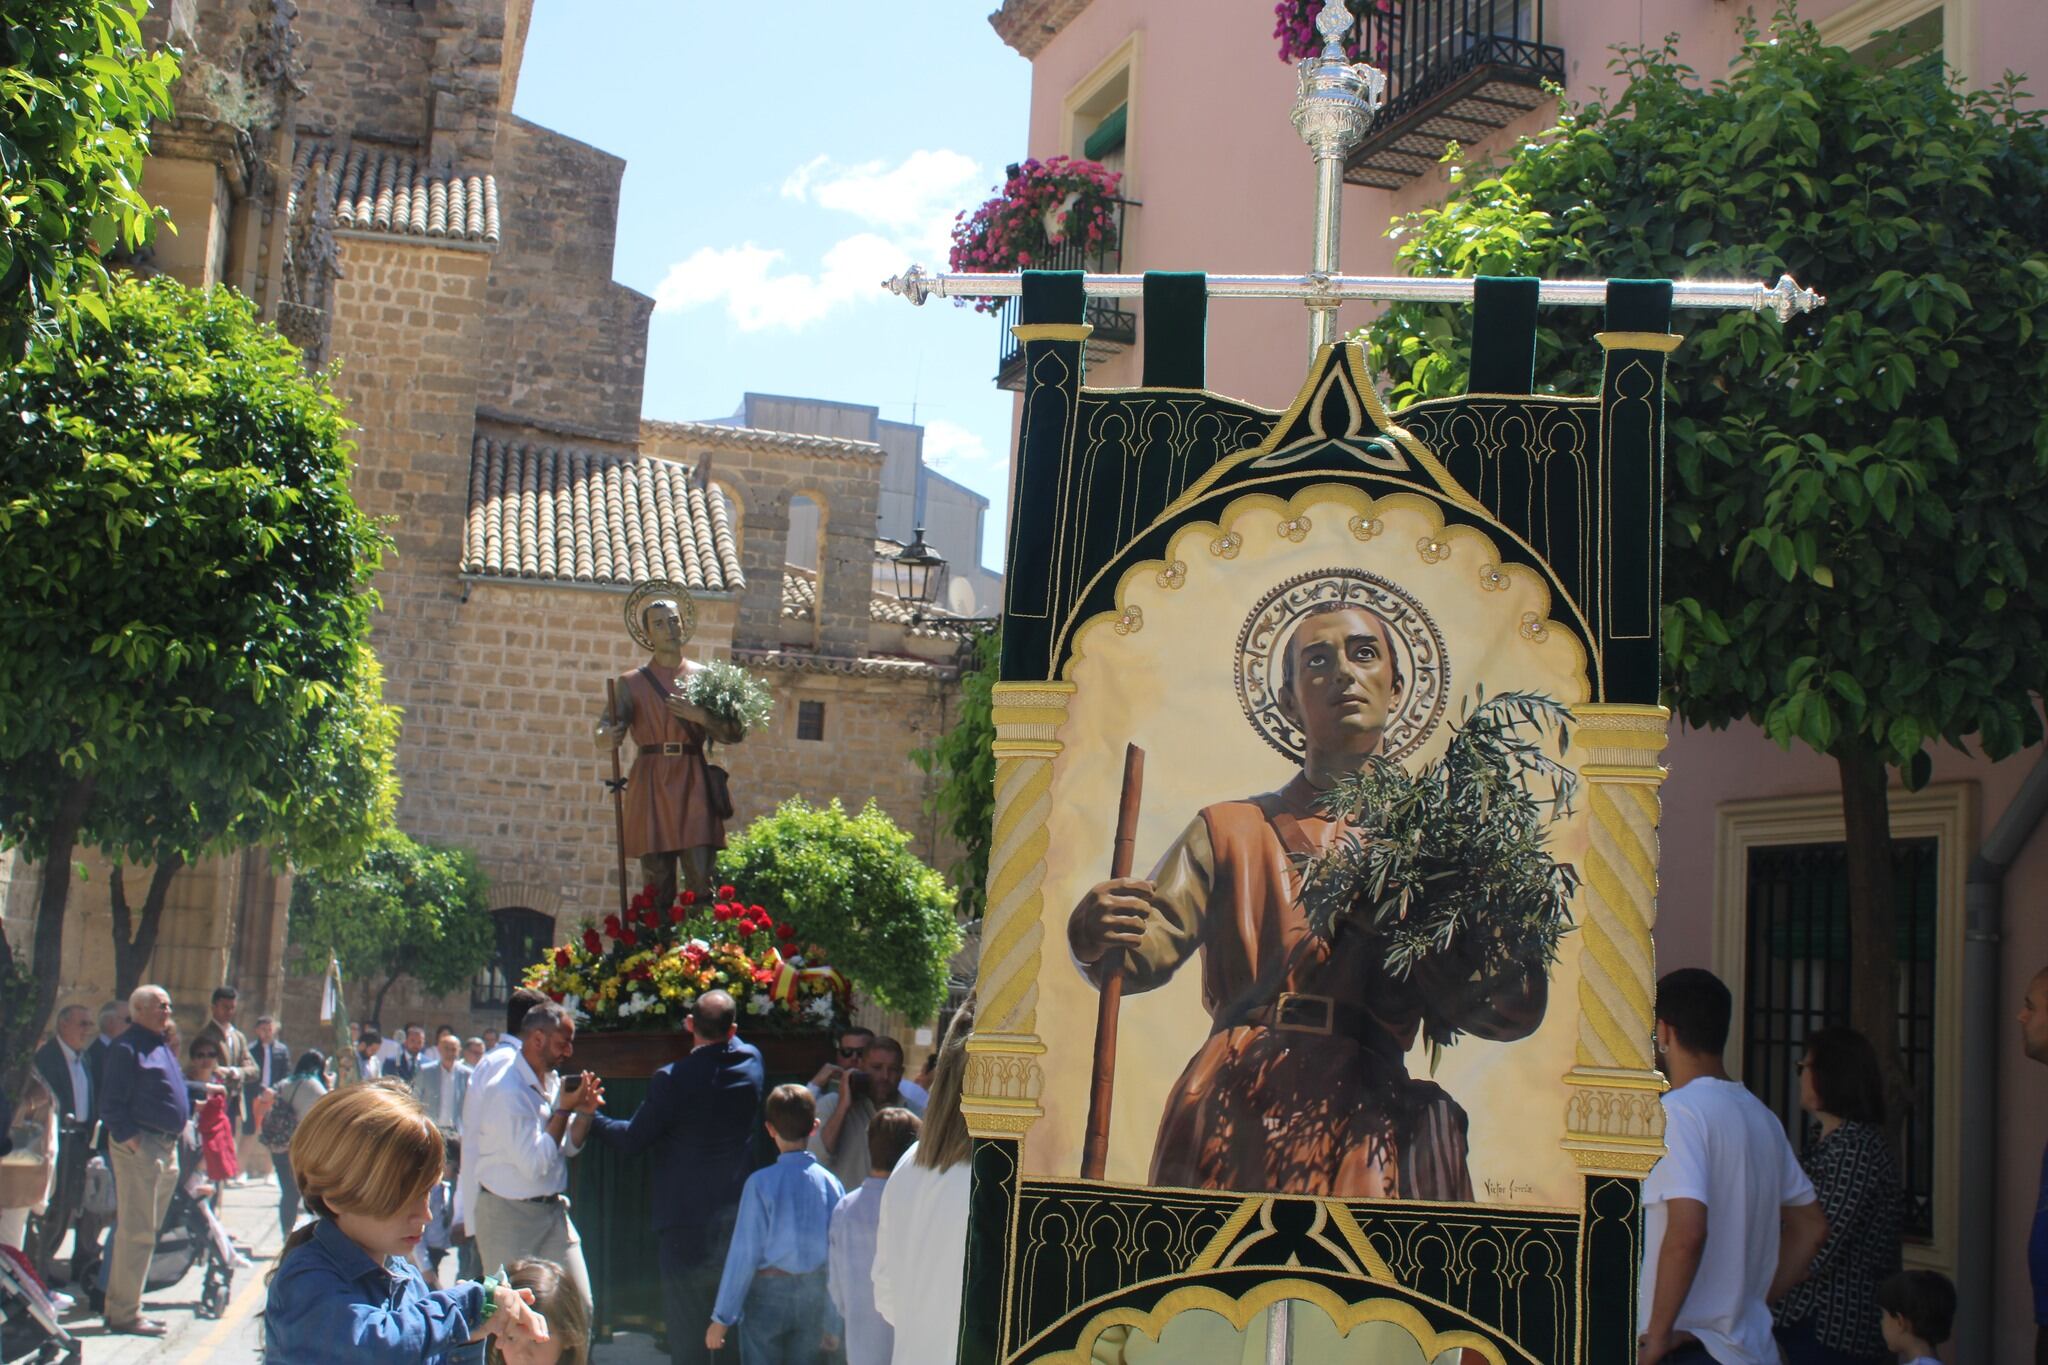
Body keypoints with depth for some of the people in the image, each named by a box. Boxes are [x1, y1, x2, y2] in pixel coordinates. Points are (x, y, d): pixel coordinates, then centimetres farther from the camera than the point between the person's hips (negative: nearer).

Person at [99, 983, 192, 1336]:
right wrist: (130, 1138, -20)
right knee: (137, 1233, -9)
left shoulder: (162, 1046, 18)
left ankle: (123, 1306, 23)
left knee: (146, 1231, 15)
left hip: (166, 1145, 10)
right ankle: (124, 1313, -4)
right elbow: (110, 1104, -15)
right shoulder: (127, 1047, -11)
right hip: (140, 1146, -10)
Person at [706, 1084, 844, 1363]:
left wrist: (721, 1317, -2)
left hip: (767, 1295, -3)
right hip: (813, 1297, 3)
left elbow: (744, 1253, -10)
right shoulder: (831, 1183, -3)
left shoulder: (760, 1183, -12)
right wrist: (833, 1325, 10)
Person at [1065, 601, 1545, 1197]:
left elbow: (1518, 1010, 6)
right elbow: (1145, 951, 8)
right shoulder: (1231, 829, 19)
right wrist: (1099, 932, -16)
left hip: (1368, 1121, 0)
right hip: (1234, 1106, 0)